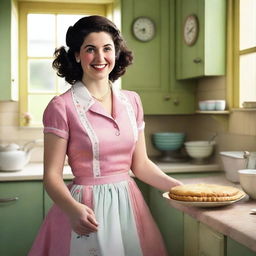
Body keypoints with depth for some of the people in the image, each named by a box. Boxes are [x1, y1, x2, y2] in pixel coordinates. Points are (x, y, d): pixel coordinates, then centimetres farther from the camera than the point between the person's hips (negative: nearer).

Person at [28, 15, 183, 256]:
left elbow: (140, 164, 10)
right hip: (86, 211, -4)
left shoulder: (131, 101, 4)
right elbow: (51, 175, -11)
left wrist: (180, 187, -1)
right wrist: (73, 209, -28)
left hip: (128, 203, 5)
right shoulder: (62, 107, -10)